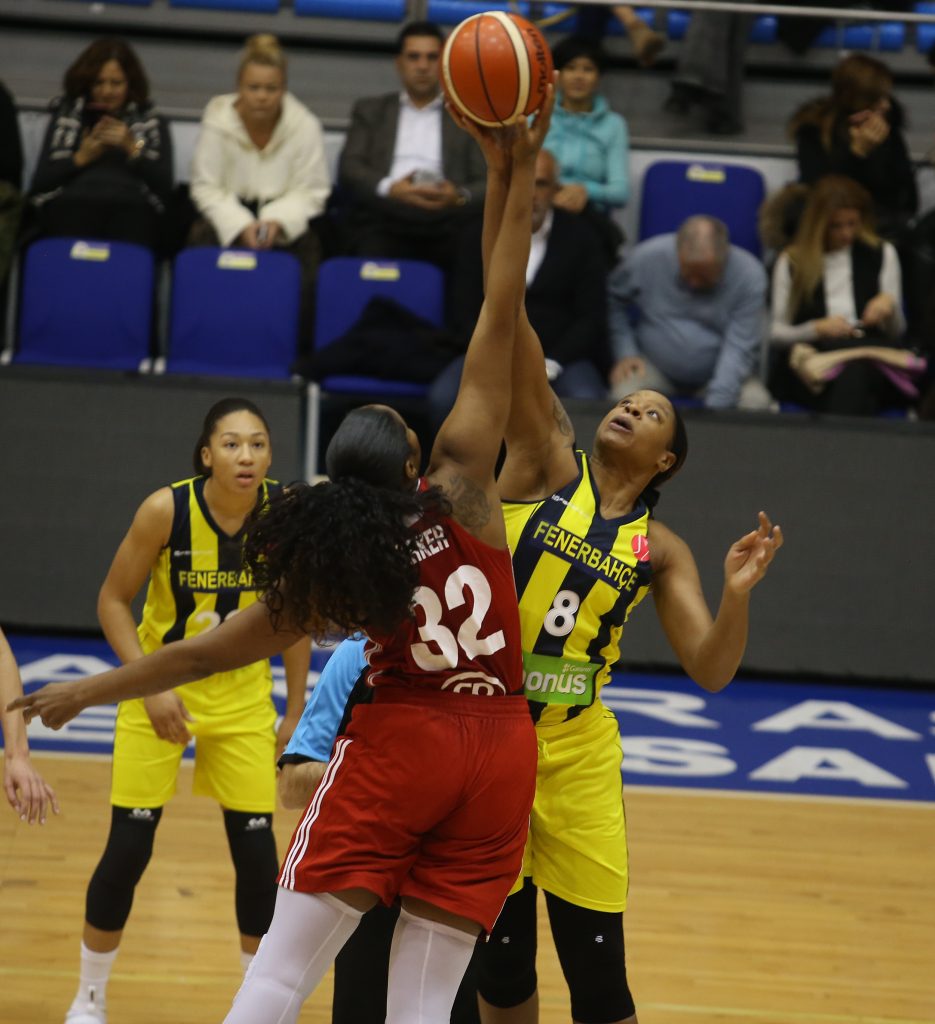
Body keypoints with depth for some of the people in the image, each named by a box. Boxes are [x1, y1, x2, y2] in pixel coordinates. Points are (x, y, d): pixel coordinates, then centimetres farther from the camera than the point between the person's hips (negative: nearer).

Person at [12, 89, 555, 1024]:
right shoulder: (462, 484, -1)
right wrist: (512, 178, -2)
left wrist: (90, 690, 19)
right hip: (500, 750, 2)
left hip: (399, 742, -2)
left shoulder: (333, 562, 0)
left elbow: (210, 651, 6)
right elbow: (498, 321, -3)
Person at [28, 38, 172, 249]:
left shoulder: (152, 124, 22)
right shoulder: (64, 116, 24)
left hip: (132, 207, 0)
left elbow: (164, 188, 8)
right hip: (73, 204, 0)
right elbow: (40, 182, 13)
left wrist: (133, 149, 0)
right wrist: (81, 158, 3)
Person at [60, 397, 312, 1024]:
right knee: (128, 846, -2)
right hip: (160, 686, -2)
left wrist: (296, 714, 2)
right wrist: (151, 687, -20)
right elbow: (114, 601, -11)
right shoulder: (166, 510, -21)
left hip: (242, 693, 2)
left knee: (257, 847, -1)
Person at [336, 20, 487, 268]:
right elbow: (349, 169, 8)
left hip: (443, 222, 1)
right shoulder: (370, 111, 22)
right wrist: (389, 189, -13)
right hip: (383, 218, -1)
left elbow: (487, 184, 11)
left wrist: (460, 197, -13)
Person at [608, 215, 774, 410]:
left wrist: (715, 408, -30)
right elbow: (612, 299, 4)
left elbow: (739, 348, -22)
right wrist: (624, 352, -5)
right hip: (655, 368, 0)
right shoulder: (646, 258, -15)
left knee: (756, 403, -28)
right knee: (623, 399, -31)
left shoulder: (749, 276, -19)